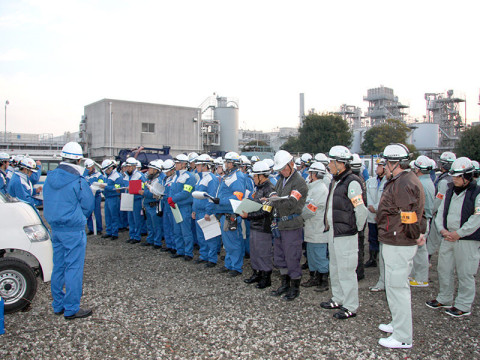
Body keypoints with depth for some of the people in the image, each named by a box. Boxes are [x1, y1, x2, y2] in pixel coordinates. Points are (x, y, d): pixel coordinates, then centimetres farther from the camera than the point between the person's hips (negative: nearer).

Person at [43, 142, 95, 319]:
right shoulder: (78, 181, -17)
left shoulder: (50, 178, 4)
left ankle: (58, 305, 27)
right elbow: (89, 206, -8)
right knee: (74, 268, 1)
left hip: (55, 229, 7)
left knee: (58, 267, 16)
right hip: (73, 230, -7)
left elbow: (46, 202, 14)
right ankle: (71, 309, 8)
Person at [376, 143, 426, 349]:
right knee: (397, 285, 21)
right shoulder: (400, 181, 13)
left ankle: (402, 338, 8)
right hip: (396, 243, 11)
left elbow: (410, 217, -22)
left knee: (397, 287, -3)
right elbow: (417, 213, 20)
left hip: (399, 245, -11)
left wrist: (416, 236, -9)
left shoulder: (404, 184, -21)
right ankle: (399, 324, 37)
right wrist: (420, 233, 14)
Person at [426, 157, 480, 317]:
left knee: (465, 274, 3)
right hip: (447, 238, 6)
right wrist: (443, 229, -5)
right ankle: (444, 299, 31)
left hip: (467, 240, -6)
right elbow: (441, 211, 10)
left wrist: (458, 234, -16)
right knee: (444, 269, 14)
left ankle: (463, 306, 17)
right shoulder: (450, 191, 10)